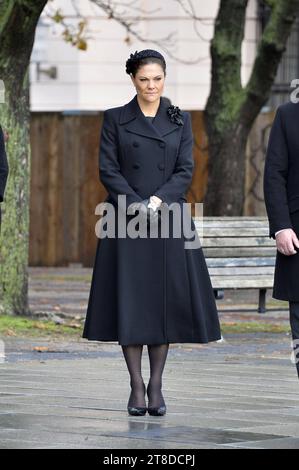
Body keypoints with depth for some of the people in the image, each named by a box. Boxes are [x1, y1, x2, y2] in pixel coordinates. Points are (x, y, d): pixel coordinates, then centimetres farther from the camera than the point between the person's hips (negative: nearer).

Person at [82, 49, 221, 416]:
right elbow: (108, 170, -2)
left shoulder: (180, 121, 9)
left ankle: (156, 387, 7)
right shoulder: (115, 119, 4)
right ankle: (136, 387, 3)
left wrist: (158, 201, -13)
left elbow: (185, 170, 2)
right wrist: (136, 204, -14)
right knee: (129, 302, -3)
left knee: (165, 300, 0)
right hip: (126, 221, -1)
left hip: (168, 221, 1)